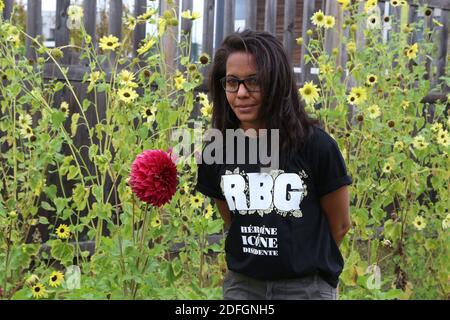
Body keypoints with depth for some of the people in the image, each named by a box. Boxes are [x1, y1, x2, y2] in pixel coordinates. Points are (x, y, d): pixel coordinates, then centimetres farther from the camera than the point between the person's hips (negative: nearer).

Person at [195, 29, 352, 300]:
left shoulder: (316, 145, -14)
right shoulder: (216, 150, -3)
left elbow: (339, 224, -2)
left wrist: (304, 263, 9)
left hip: (307, 286, -3)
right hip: (241, 284, 3)